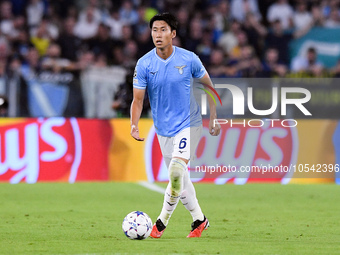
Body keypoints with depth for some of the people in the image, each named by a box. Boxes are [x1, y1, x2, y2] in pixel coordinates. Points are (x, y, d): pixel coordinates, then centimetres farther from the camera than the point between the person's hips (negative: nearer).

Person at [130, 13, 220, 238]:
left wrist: (214, 118, 4)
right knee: (178, 177, 11)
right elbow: (138, 99, -4)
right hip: (163, 129, 3)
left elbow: (208, 86, 5)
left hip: (189, 124, -3)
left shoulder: (189, 59, -10)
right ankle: (199, 219, 29)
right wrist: (134, 125, -20)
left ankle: (162, 221, -10)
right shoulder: (144, 64, -7)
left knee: (176, 171, -21)